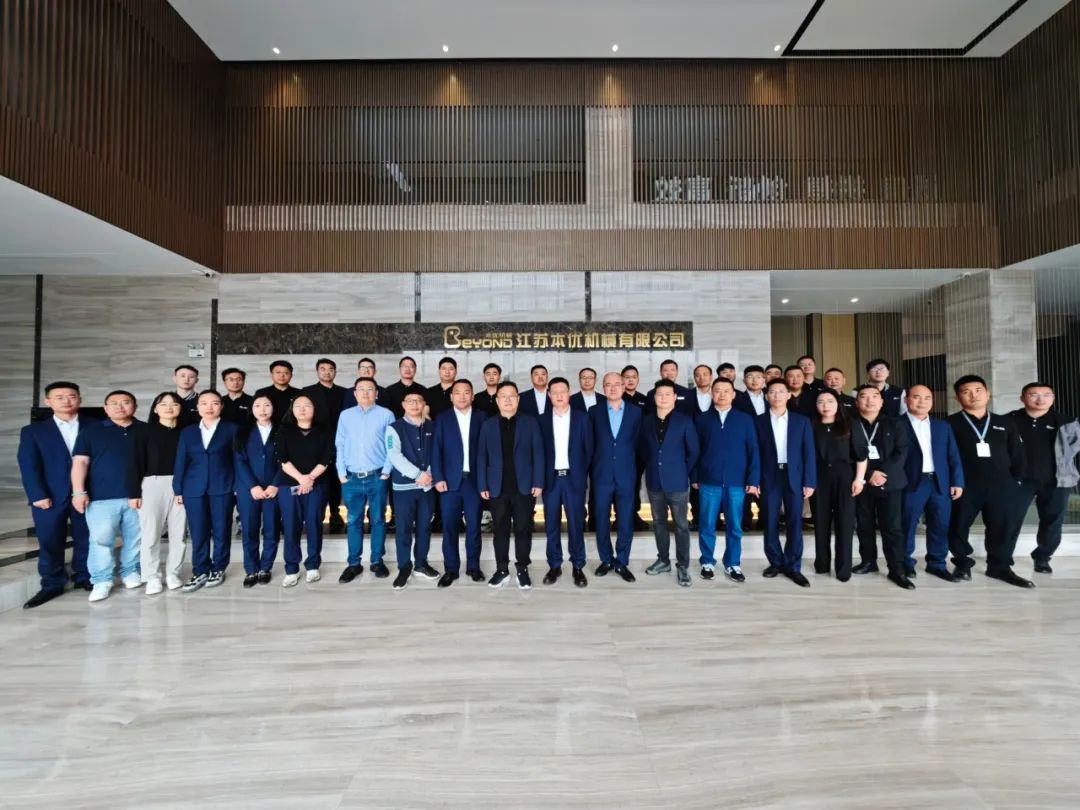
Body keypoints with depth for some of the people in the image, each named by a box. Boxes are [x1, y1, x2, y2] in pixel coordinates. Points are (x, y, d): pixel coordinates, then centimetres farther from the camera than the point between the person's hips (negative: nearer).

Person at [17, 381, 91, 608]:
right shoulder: (32, 431, 8)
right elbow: (29, 466, 0)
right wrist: (38, 495, -10)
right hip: (50, 497, 0)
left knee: (85, 539, 8)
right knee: (49, 542, 5)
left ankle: (84, 578, 22)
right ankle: (52, 584, 18)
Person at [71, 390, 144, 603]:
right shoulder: (91, 431, 6)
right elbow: (80, 462, 1)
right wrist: (79, 491, -8)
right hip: (102, 497, -1)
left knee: (135, 538, 7)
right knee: (101, 538, -3)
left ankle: (131, 572, 23)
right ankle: (102, 581, 8)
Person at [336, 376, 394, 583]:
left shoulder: (386, 415, 1)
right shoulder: (345, 415, 9)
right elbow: (339, 446, 8)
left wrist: (386, 471, -7)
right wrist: (341, 473, 1)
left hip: (377, 477, -2)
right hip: (351, 478, 2)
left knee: (378, 520, 7)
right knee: (354, 521, 8)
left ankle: (377, 561, 18)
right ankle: (354, 563, 17)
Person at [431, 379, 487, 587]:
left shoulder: (482, 417, 5)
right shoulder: (442, 419, 6)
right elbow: (436, 449, 1)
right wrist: (438, 477, -7)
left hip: (475, 479, 0)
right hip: (451, 480, 0)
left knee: (474, 525, 7)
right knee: (449, 526, 4)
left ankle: (473, 566, 21)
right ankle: (451, 569, 15)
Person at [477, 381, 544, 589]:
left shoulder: (530, 422, 3)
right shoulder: (488, 425, 7)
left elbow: (538, 453, -1)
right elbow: (481, 457, 5)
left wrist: (538, 482, -7)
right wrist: (482, 485, -1)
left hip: (524, 486, -1)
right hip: (497, 488, 1)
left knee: (523, 529, 6)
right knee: (501, 530, 9)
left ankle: (523, 570, 18)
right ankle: (502, 570, 20)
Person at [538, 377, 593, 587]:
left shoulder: (582, 417, 1)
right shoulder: (542, 419, 4)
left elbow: (589, 448, 3)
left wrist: (582, 473, 0)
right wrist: (541, 476, 0)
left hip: (574, 477, -1)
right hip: (550, 478, 1)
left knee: (576, 523, 4)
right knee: (551, 524, 7)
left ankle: (578, 567, 15)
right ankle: (554, 566, 18)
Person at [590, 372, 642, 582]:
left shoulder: (636, 412, 3)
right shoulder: (594, 412, 2)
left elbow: (639, 443, 4)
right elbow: (590, 444, 4)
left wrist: (637, 472, 2)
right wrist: (592, 471, 2)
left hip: (626, 476, 0)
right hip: (602, 475, 0)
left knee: (626, 522, 6)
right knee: (602, 521, 9)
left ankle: (622, 563, 20)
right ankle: (606, 560, 25)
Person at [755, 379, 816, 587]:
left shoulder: (802, 421, 6)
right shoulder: (759, 421, 4)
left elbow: (809, 452, 3)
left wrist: (809, 482, -3)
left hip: (794, 476, 0)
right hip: (769, 477, 0)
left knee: (795, 523, 2)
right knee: (770, 522, 5)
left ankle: (793, 567, 12)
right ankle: (776, 562, 19)